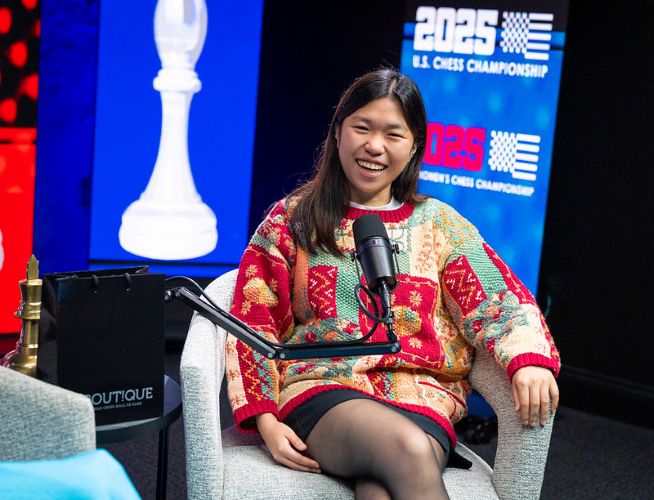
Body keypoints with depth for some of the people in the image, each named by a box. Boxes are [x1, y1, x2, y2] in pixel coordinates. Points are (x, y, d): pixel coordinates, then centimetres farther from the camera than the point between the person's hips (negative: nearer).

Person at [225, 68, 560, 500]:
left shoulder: (441, 225, 15)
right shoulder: (291, 219, 12)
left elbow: (500, 302, 4)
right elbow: (253, 323, 8)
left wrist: (529, 359, -19)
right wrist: (263, 418, -5)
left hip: (420, 399, 1)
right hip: (320, 390, 0)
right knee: (410, 451, -33)